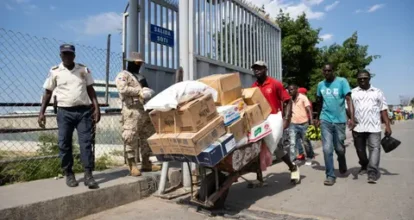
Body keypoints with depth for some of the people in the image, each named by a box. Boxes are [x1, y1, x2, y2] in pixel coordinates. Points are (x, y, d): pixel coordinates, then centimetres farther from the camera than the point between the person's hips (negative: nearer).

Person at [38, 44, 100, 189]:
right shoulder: (54, 72, 4)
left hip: (84, 111, 0)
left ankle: (88, 175, 0)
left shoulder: (84, 70, 7)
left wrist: (96, 108, -1)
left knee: (86, 143, -3)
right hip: (64, 112, 0)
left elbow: (90, 90, 9)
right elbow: (48, 93, 9)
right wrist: (42, 112, 2)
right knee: (64, 144, 3)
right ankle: (69, 174, 17)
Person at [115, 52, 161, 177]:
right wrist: (139, 91, -19)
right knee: (131, 139, -8)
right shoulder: (123, 75, 1)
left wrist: (149, 92, 8)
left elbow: (146, 90, 31)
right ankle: (132, 166, -1)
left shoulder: (141, 77, 27)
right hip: (132, 111, -8)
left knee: (146, 138, 9)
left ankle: (146, 164, 17)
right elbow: (122, 89, -16)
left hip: (145, 110, 8)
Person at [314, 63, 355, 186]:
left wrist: (352, 118, -22)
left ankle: (342, 166, 41)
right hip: (325, 120, 2)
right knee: (327, 149, -5)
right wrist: (317, 118, 22)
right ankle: (330, 175, 5)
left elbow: (348, 99, -12)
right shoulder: (320, 85, 7)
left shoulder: (342, 82, -5)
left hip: (339, 120, -2)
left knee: (339, 148, 10)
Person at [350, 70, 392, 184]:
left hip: (374, 127, -1)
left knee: (375, 149, -9)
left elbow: (383, 110, 7)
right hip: (358, 127, 1)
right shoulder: (352, 92, 8)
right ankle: (364, 166, 34)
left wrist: (388, 125, 1)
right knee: (360, 149, 12)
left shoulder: (378, 92, 10)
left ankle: (372, 173, -10)